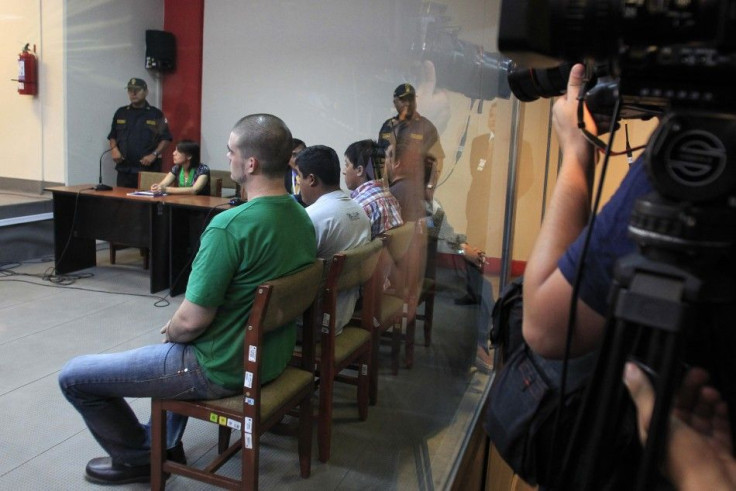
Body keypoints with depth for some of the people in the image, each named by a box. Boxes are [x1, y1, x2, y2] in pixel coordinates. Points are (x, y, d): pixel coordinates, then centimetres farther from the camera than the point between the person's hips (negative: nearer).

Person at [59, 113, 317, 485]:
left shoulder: (229, 226, -28)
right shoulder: (303, 219, -1)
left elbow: (192, 321, -24)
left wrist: (171, 332, 0)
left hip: (220, 371, -8)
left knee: (74, 377, 7)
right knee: (175, 346, 38)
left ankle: (138, 457, 24)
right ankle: (165, 442, 42)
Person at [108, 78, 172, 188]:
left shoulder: (156, 114, 4)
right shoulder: (120, 113, 15)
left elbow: (165, 139, 0)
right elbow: (112, 136, 21)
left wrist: (154, 155, -13)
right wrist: (114, 148, 1)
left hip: (148, 169, -4)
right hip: (124, 169, 4)